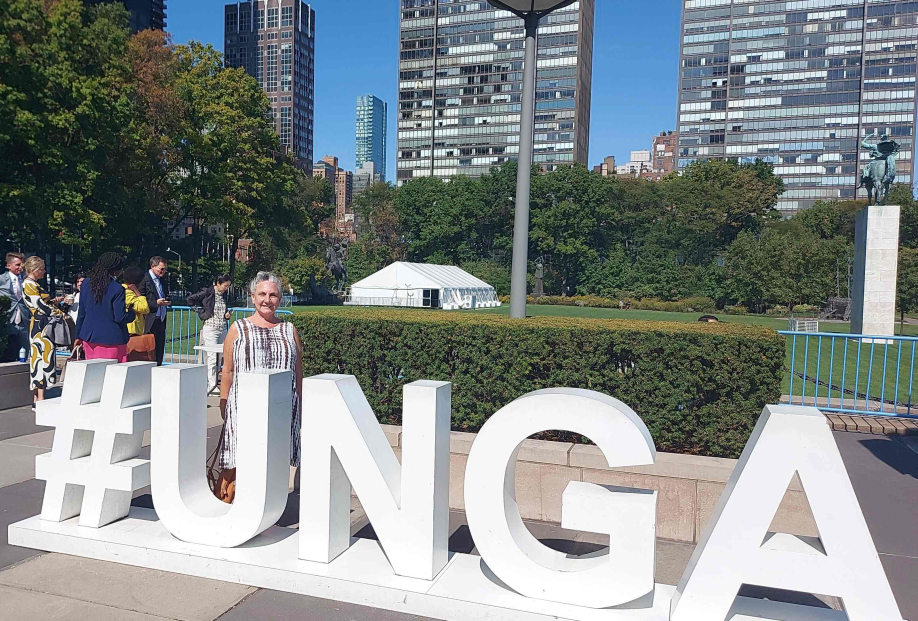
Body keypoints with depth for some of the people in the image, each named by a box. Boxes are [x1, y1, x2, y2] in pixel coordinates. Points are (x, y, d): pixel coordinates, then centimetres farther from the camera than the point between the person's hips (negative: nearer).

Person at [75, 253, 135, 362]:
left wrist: (78, 337, 16)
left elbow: (81, 313, 9)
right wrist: (131, 312, 5)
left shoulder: (86, 283, 3)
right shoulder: (117, 289, -15)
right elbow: (120, 317, -15)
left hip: (90, 338, 6)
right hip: (112, 340, -6)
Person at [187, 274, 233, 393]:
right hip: (210, 329, -6)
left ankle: (212, 382, 15)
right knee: (212, 358, -8)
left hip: (223, 329, 6)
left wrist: (226, 315, 2)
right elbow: (190, 299, -6)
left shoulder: (224, 294, 11)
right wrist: (203, 311, -2)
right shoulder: (207, 292, -8)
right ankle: (211, 384, -2)